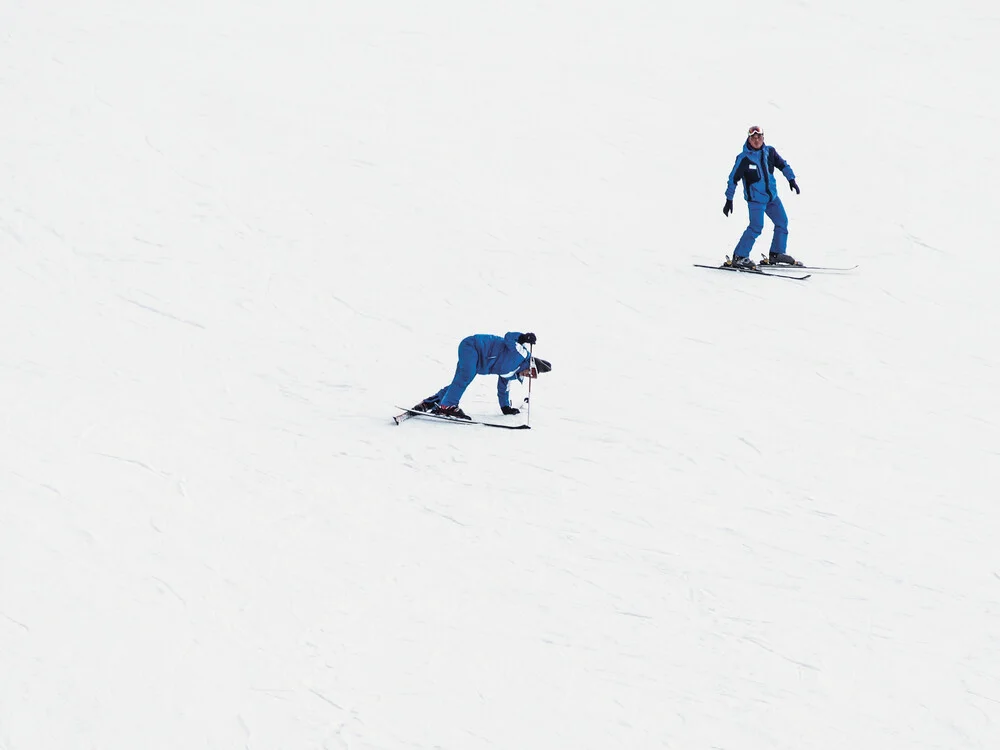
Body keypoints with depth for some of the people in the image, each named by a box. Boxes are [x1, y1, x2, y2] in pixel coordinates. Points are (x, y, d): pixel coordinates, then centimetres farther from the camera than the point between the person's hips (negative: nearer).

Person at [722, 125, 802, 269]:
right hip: (755, 198, -6)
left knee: (782, 222, 9)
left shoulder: (769, 152, 0)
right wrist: (729, 200, -10)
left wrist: (791, 179, 1)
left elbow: (783, 165, 14)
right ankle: (739, 257, -9)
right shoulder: (744, 158, -13)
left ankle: (777, 253, 23)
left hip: (772, 196, 6)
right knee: (756, 227, -15)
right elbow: (733, 179, -9)